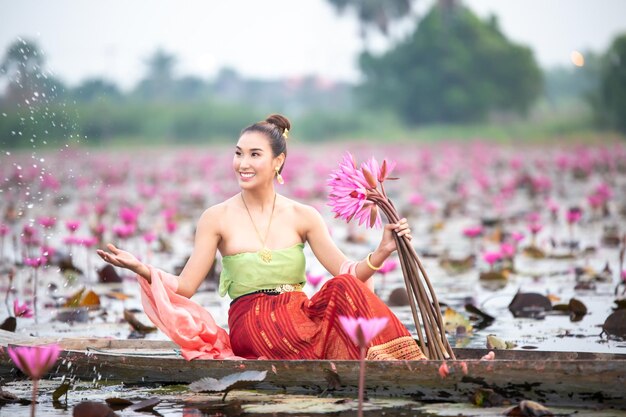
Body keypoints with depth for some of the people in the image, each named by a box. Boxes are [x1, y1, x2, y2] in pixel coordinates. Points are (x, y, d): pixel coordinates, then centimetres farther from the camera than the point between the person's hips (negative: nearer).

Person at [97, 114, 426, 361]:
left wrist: (382, 251, -14)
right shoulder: (217, 219, 3)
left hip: (300, 316, 3)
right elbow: (185, 288, 0)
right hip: (251, 324, -3)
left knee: (343, 288, -30)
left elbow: (346, 272, 4)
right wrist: (142, 269, -16)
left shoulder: (303, 217, 8)